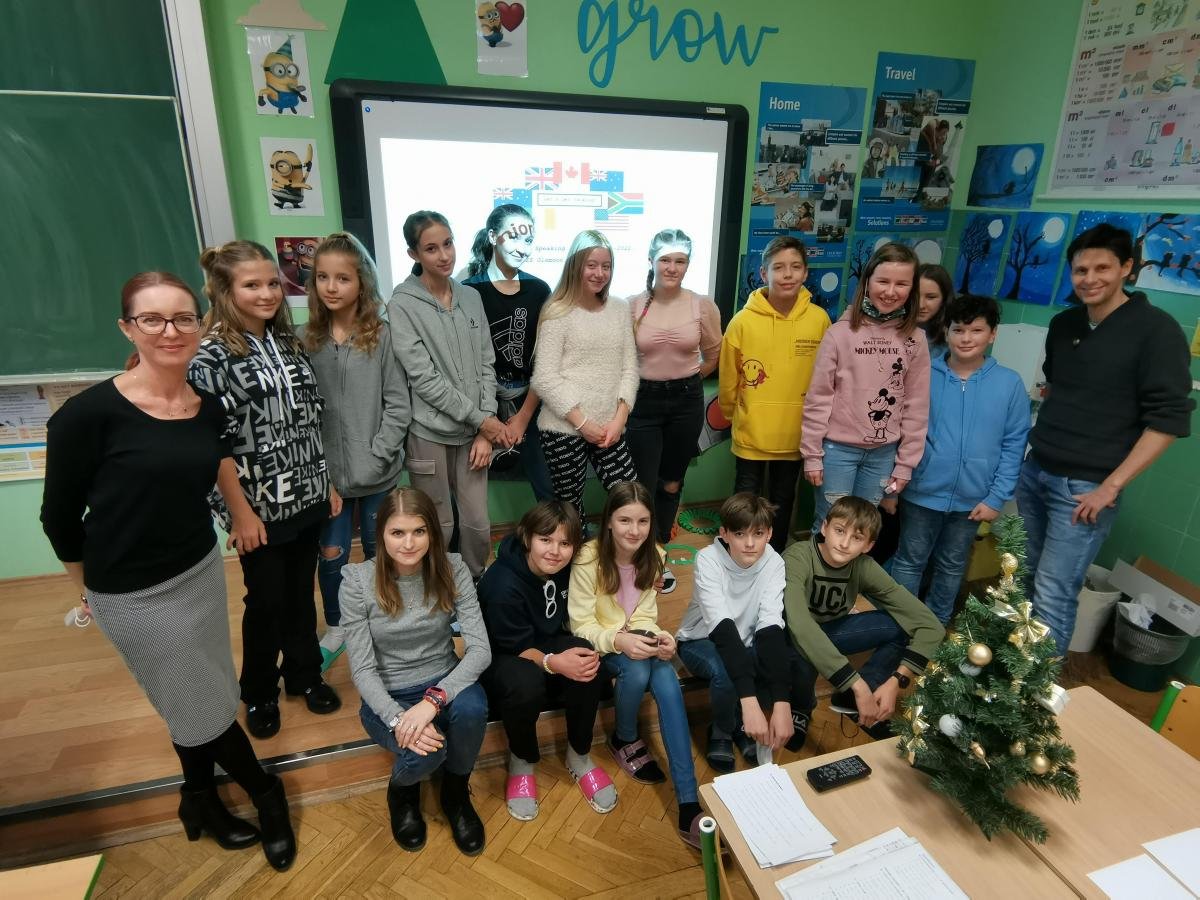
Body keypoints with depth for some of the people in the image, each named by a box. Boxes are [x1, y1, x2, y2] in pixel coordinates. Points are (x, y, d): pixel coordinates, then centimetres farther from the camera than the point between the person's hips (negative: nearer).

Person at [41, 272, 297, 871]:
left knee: (194, 704, 20)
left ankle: (201, 800, 44)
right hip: (132, 594, -5)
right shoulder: (89, 413, -20)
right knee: (204, 706, 9)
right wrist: (89, 588, 3)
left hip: (201, 571, 5)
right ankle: (266, 795, 32)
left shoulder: (211, 410, -4)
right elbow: (59, 516, -8)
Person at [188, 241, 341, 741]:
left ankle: (304, 674, 37)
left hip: (306, 497, 5)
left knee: (301, 591, 16)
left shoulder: (287, 342, 5)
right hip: (259, 506, -5)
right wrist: (240, 512, -14)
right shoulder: (212, 355, -13)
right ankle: (259, 693, 33)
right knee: (266, 600, 10)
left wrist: (327, 483, 10)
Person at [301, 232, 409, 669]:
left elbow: (398, 405, -8)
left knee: (378, 550, 15)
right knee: (332, 553, 12)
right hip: (326, 471, 2)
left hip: (376, 471, -1)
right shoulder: (304, 339, -1)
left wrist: (376, 457, -13)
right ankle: (335, 628, 36)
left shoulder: (382, 336, -8)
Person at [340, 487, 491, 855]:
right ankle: (402, 792, 9)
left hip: (443, 685, 2)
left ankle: (456, 793, 1)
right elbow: (362, 669, -14)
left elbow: (480, 649, -17)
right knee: (425, 752, -32)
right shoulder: (358, 581, -16)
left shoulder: (452, 570, -13)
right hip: (386, 697, -1)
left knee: (471, 707, -33)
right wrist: (397, 719, -29)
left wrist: (433, 700, -31)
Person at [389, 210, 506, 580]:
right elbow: (423, 377, -13)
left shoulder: (471, 297, 7)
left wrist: (484, 430, -2)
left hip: (472, 432, 4)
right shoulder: (402, 304, -8)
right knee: (439, 530, 7)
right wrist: (481, 419, -11)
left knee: (478, 526, 10)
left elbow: (487, 365, 6)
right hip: (429, 433, -4)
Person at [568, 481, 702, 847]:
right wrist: (617, 640, -34)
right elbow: (581, 626, -16)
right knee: (637, 671, -35)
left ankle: (689, 807, -26)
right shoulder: (588, 559, -21)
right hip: (597, 643, -3)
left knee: (666, 678, -28)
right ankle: (624, 741, 1)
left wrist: (657, 636, -21)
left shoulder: (653, 557, -4)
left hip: (635, 639, 4)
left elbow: (645, 614, 2)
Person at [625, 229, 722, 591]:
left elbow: (712, 356, 10)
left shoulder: (703, 306, -4)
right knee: (643, 487, -2)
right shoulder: (632, 305, -7)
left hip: (687, 401, 2)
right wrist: (651, 381, 5)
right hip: (643, 401, -2)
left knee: (671, 484, 15)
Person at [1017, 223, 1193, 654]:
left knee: (1052, 596, -5)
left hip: (1085, 486, -6)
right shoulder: (1063, 324, 9)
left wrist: (1111, 486, -15)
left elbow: (1168, 419, -12)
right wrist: (1037, 445, 14)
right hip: (1033, 471, 6)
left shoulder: (1156, 330, -9)